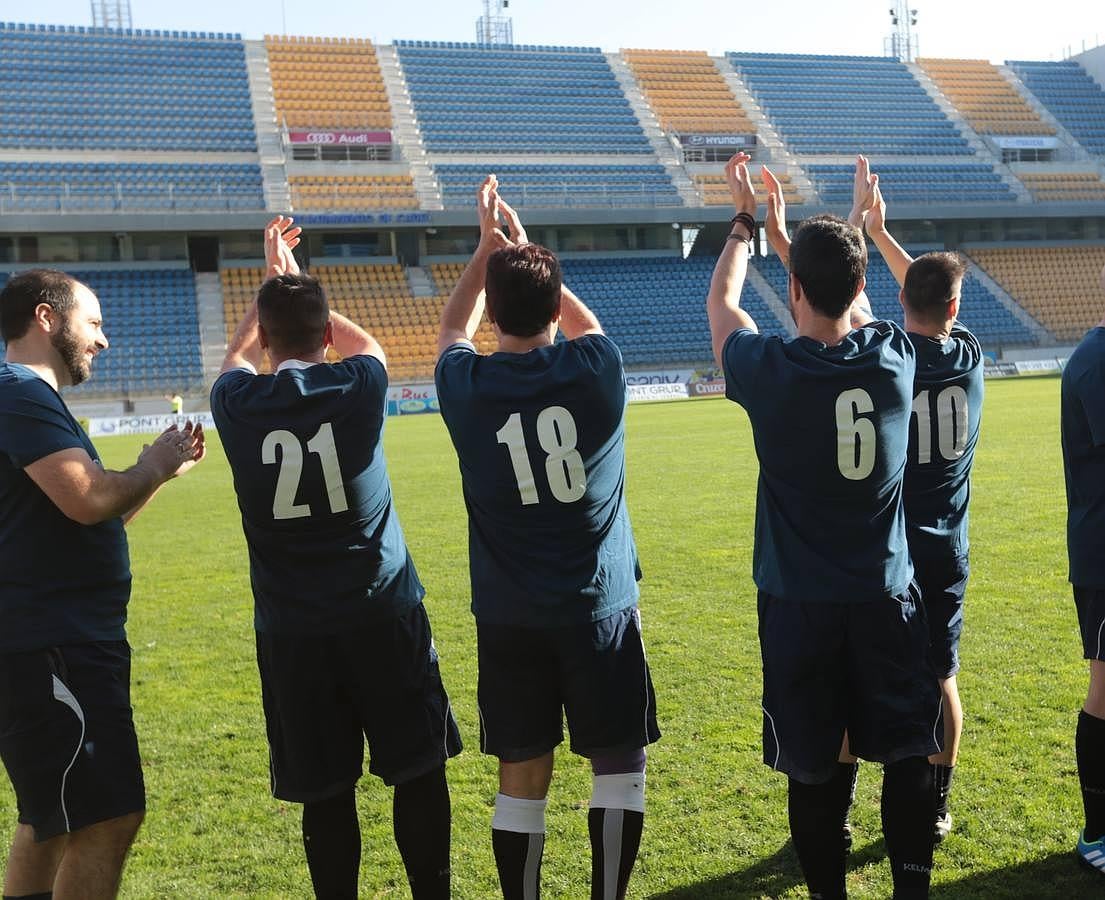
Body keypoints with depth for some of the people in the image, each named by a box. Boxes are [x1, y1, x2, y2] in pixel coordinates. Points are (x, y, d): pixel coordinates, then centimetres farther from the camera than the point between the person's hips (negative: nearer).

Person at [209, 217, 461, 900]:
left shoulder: (237, 404, -3)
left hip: (292, 630, 1)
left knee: (326, 792, 10)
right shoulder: (358, 388, -6)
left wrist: (272, 280, 34)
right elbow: (365, 343, 20)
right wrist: (300, 283, 31)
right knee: (419, 772, 12)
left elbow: (238, 355, 23)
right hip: (383, 613, -1)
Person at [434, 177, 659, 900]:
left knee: (522, 777, 11)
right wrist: (527, 249, 26)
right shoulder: (597, 371, -9)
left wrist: (488, 247, 25)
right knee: (619, 763, 11)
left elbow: (453, 330, 18)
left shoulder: (467, 388, -7)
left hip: (508, 616, 2)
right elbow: (586, 322, 17)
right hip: (599, 604, -1)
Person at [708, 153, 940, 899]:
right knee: (908, 758, 14)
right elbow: (852, 306, 18)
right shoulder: (895, 359, -7)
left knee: (815, 768, 9)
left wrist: (745, 221, 22)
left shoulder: (770, 372, -13)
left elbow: (721, 301, 8)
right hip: (887, 595, 2)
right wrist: (850, 237, 33)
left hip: (801, 601, -2)